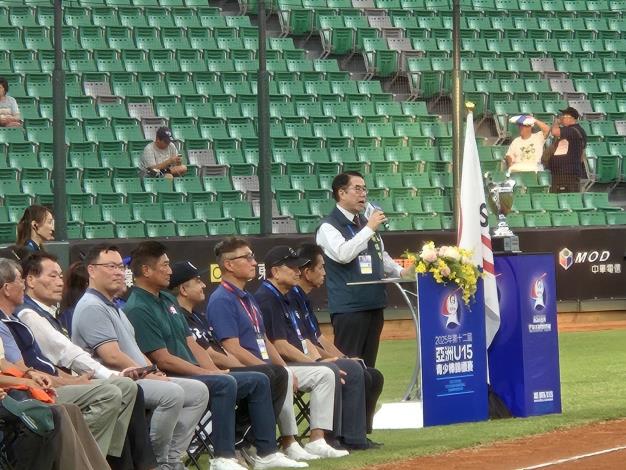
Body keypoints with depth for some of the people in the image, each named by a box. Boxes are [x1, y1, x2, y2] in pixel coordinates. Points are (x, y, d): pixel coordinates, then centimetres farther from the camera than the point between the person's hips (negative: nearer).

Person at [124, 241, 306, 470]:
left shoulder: (168, 300, 17)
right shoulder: (138, 309, -13)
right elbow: (163, 359, -18)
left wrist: (215, 370, 2)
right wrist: (208, 373, -15)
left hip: (197, 374, 10)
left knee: (258, 381, 5)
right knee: (224, 383, -33)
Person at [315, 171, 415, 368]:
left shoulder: (365, 222, 19)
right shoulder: (329, 226, -7)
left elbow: (381, 254, 30)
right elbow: (343, 254, -24)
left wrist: (400, 271, 13)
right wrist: (369, 229, -20)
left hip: (374, 304, 8)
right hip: (349, 306, -8)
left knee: (368, 365, 10)